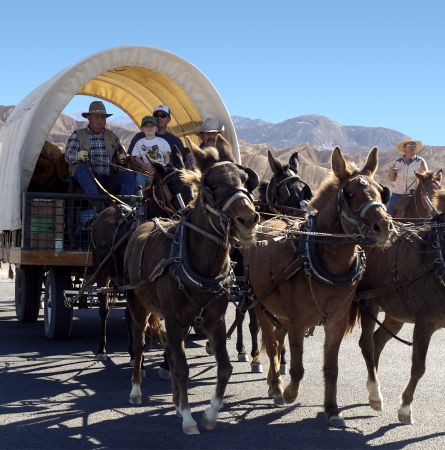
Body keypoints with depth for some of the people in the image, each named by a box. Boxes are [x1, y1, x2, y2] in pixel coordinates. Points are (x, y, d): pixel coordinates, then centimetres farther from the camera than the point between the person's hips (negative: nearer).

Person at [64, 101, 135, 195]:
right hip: (87, 179, -3)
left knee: (128, 175, -24)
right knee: (82, 168, -35)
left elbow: (121, 153, 23)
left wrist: (123, 158, -3)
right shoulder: (78, 135, 10)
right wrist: (78, 156, -28)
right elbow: (68, 156, -3)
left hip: (109, 181, 3)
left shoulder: (111, 136, 20)